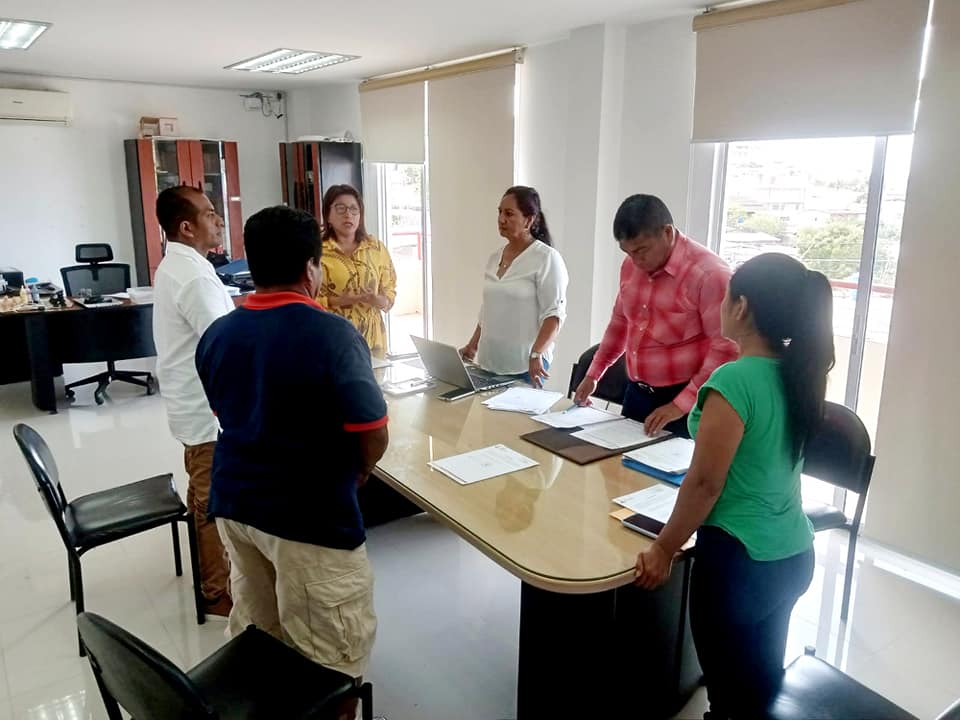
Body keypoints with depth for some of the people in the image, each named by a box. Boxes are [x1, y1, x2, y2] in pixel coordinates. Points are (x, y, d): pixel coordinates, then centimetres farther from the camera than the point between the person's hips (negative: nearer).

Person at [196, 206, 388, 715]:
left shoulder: (216, 334, 4)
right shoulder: (333, 334, -18)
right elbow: (374, 439, -16)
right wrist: (355, 474, 4)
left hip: (234, 500, 7)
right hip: (310, 514, -7)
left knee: (254, 632, 24)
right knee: (331, 655, 10)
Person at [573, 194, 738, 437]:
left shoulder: (708, 273, -19)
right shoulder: (631, 266, 3)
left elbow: (726, 350, -19)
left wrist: (681, 404, -21)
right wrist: (593, 374, 16)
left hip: (685, 400, -6)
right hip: (637, 392, 7)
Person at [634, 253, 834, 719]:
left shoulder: (735, 380, -24)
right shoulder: (799, 375, 0)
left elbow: (704, 483, -21)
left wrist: (664, 549, -9)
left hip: (741, 561, -8)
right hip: (795, 555, 8)